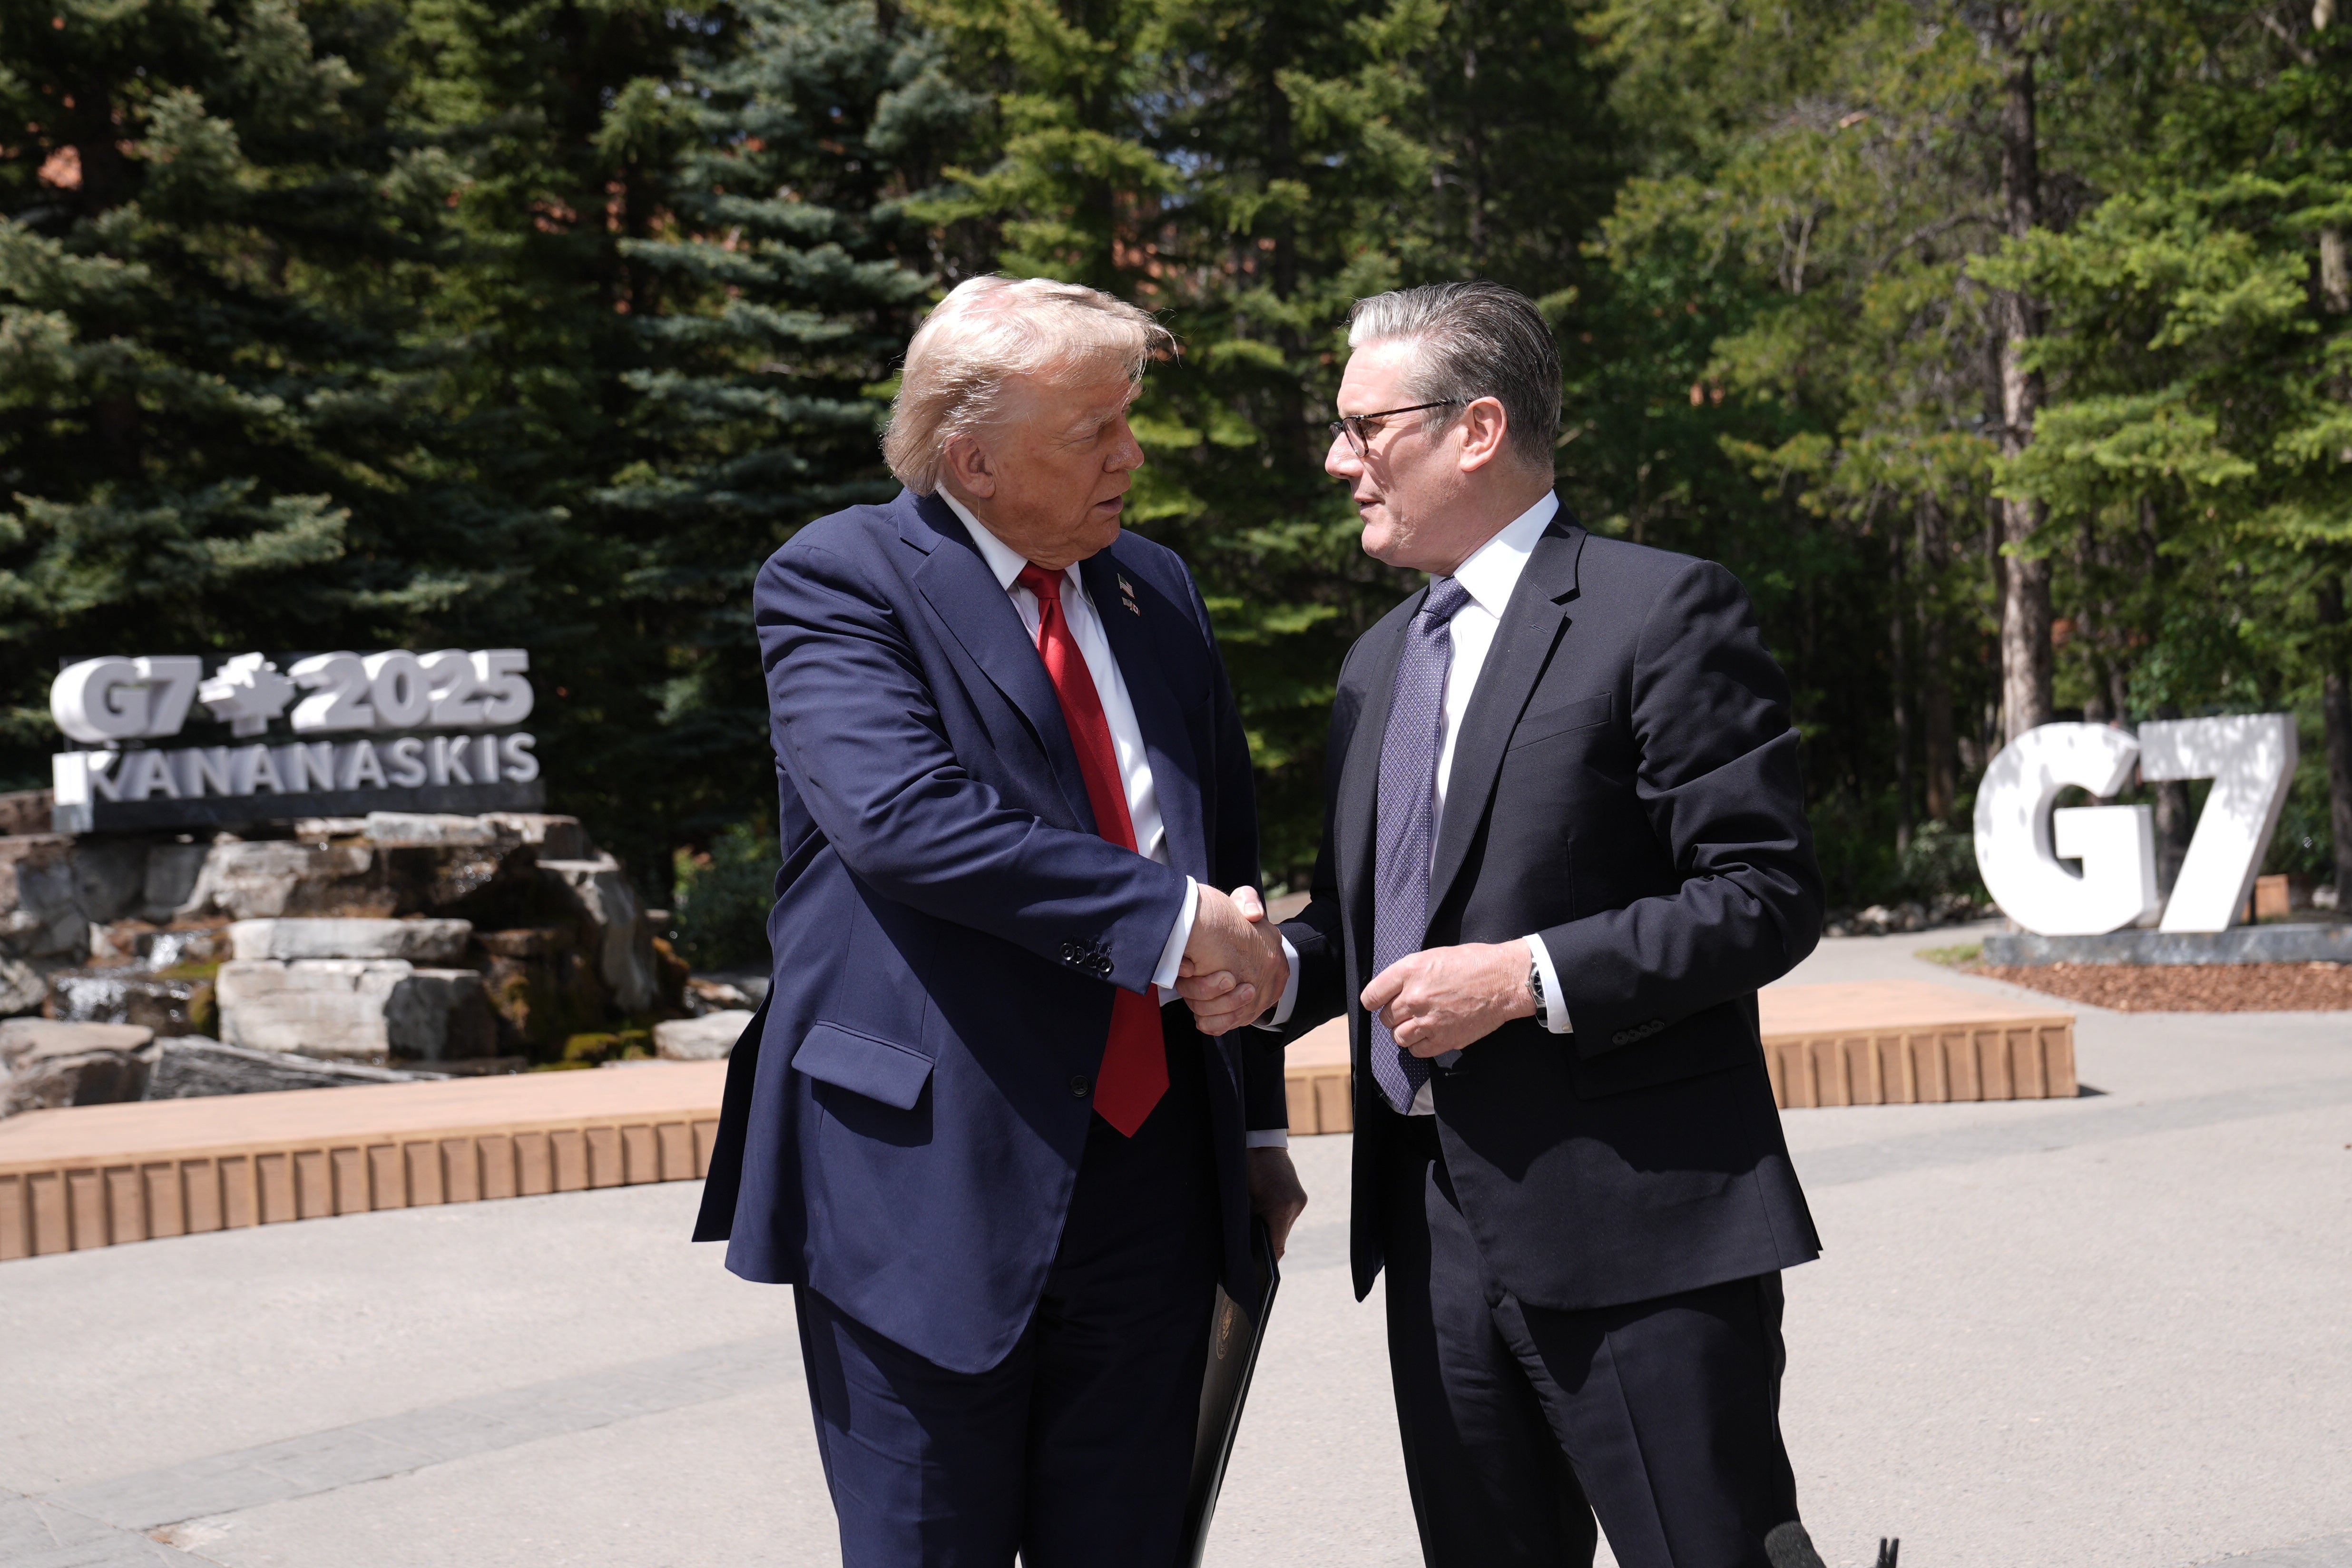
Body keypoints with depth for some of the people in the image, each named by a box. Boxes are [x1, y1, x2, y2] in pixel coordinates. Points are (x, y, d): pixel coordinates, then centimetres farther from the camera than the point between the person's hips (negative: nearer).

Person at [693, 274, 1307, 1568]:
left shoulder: (1157, 591, 14)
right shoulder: (836, 583, -6)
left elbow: (1232, 864, 18)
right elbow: (905, 818, -23)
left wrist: (1257, 1121, 17)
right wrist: (1165, 920, -19)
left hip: (1152, 1174, 5)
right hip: (926, 1179, -5)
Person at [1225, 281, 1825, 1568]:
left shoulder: (1660, 611, -7)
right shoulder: (1380, 659, 18)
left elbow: (1766, 897, -12)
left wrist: (1527, 977, -19)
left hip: (1631, 1218, -7)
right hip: (1435, 1221, 7)